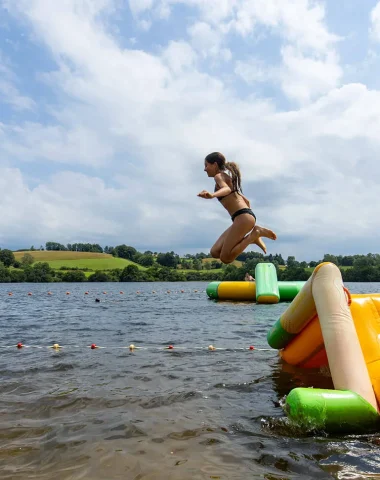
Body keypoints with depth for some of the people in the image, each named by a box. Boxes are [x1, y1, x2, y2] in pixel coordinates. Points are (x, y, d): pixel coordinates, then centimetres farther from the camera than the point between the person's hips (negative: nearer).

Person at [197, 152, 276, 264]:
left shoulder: (219, 176, -1)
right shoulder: (227, 178, 27)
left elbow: (226, 189, -27)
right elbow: (246, 201, 30)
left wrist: (212, 195, -47)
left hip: (243, 217, -9)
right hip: (246, 216, 9)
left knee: (225, 257, -9)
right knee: (215, 252, 8)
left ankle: (254, 235, -7)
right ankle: (253, 236, 6)